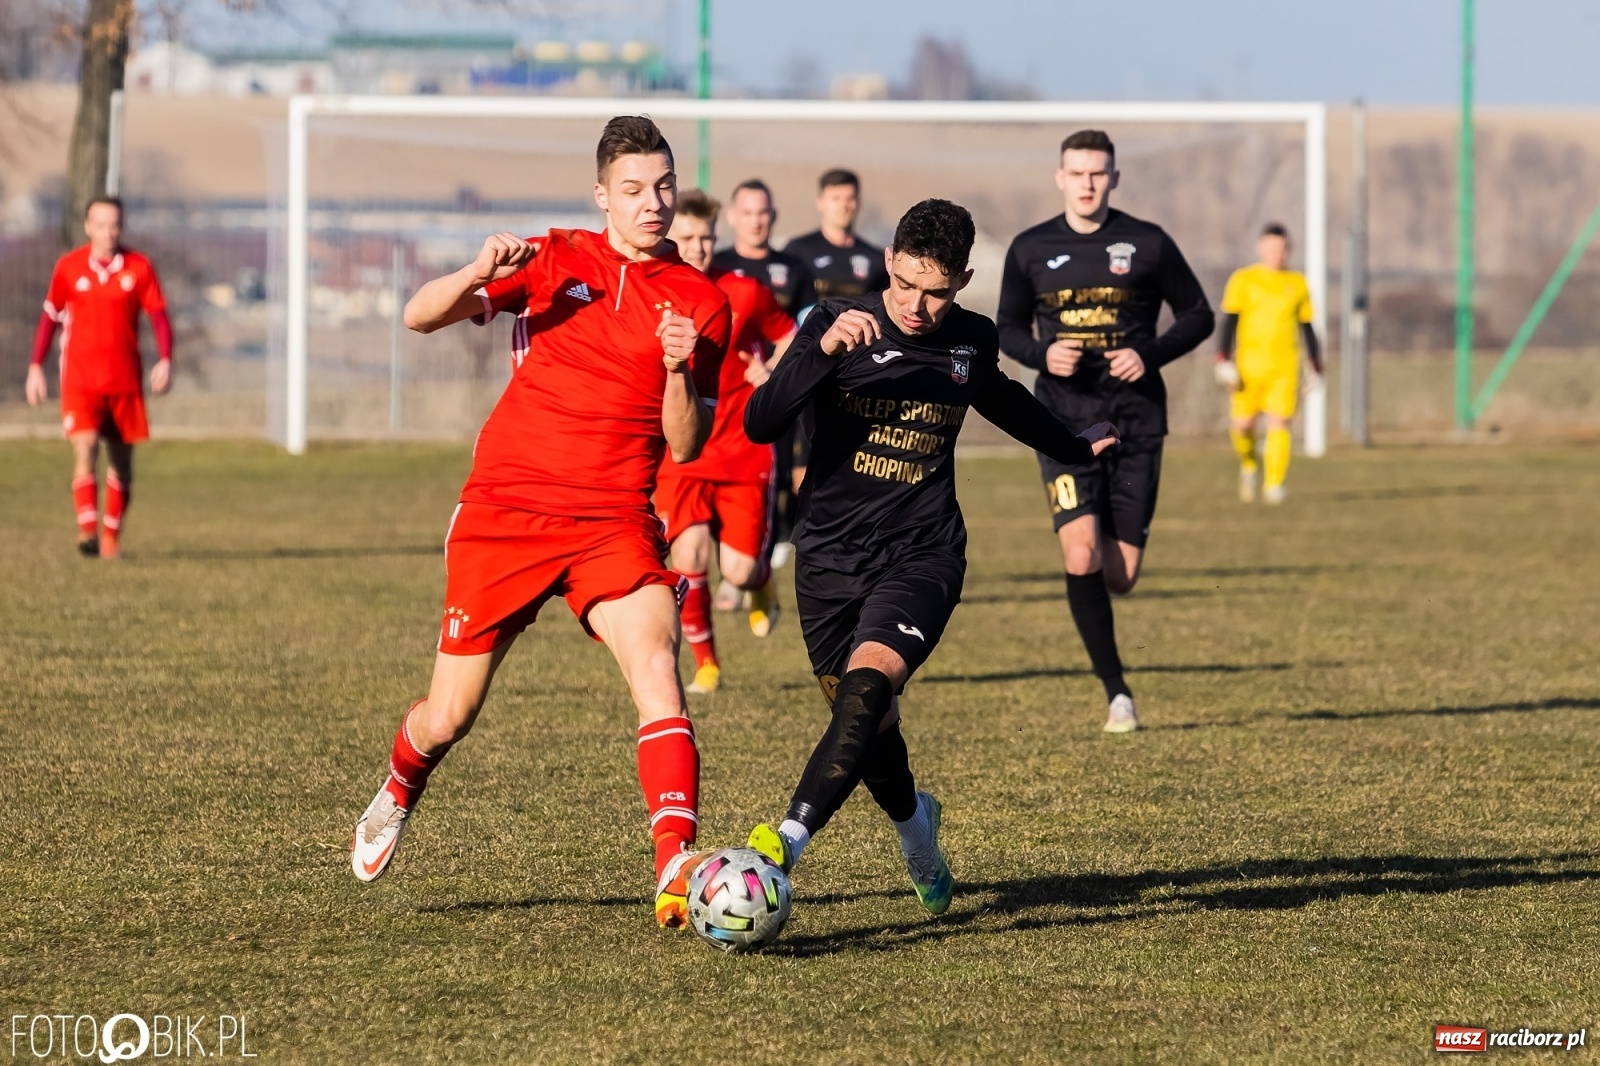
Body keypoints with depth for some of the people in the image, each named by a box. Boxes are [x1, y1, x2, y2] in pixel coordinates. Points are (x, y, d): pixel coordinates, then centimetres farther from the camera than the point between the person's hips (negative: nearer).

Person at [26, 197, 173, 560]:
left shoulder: (139, 268, 1)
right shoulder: (68, 267, 2)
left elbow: (158, 315, 3)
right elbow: (50, 318, 10)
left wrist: (165, 360, -12)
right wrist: (36, 369, 7)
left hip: (125, 381, 2)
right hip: (79, 380, -2)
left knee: (121, 462, 9)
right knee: (85, 451, -19)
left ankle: (111, 537, 23)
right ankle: (87, 531, -27)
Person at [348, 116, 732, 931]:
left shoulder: (701, 303, 4)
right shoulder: (552, 261, 3)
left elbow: (685, 448, 1)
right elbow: (420, 316, -3)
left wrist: (679, 371, -18)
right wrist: (481, 273, -22)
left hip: (613, 523, 0)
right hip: (504, 508, 0)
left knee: (656, 662, -27)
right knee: (449, 717, 6)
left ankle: (676, 870, -35)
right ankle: (398, 794, 42)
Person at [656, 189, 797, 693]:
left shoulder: (745, 294, -2)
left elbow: (791, 340, 12)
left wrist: (772, 376, -6)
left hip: (743, 452, 0)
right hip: (678, 456, 0)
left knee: (739, 570, -6)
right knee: (690, 552, -19)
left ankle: (762, 579, 35)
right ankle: (705, 662, 2)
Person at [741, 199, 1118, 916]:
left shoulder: (972, 341, 2)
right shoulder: (838, 324, -7)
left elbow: (1001, 399, 27)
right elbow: (759, 425, -17)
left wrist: (1072, 447, 44)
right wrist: (822, 350, -32)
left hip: (922, 555, -1)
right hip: (830, 554, 1)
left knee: (867, 687, -26)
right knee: (867, 726, 10)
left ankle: (784, 845, -36)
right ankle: (915, 828, 42)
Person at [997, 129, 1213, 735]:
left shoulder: (1147, 244, 1)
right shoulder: (1030, 250, 4)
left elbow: (1198, 316, 8)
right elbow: (1009, 327, 15)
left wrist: (1151, 355, -10)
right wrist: (1043, 354, -8)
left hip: (1135, 418, 0)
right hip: (1064, 417, 0)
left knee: (1121, 575, -1)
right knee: (1081, 558, -18)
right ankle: (1117, 694, -6)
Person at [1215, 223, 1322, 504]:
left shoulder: (1298, 284, 11)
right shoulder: (1243, 280, 4)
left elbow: (1307, 329, 16)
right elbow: (1228, 322, 2)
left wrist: (1317, 369, 14)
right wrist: (1223, 359, -9)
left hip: (1285, 367, 0)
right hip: (1249, 363, 0)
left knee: (1278, 424, -13)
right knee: (1241, 425, 0)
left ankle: (1273, 485, -14)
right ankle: (1249, 465, 31)